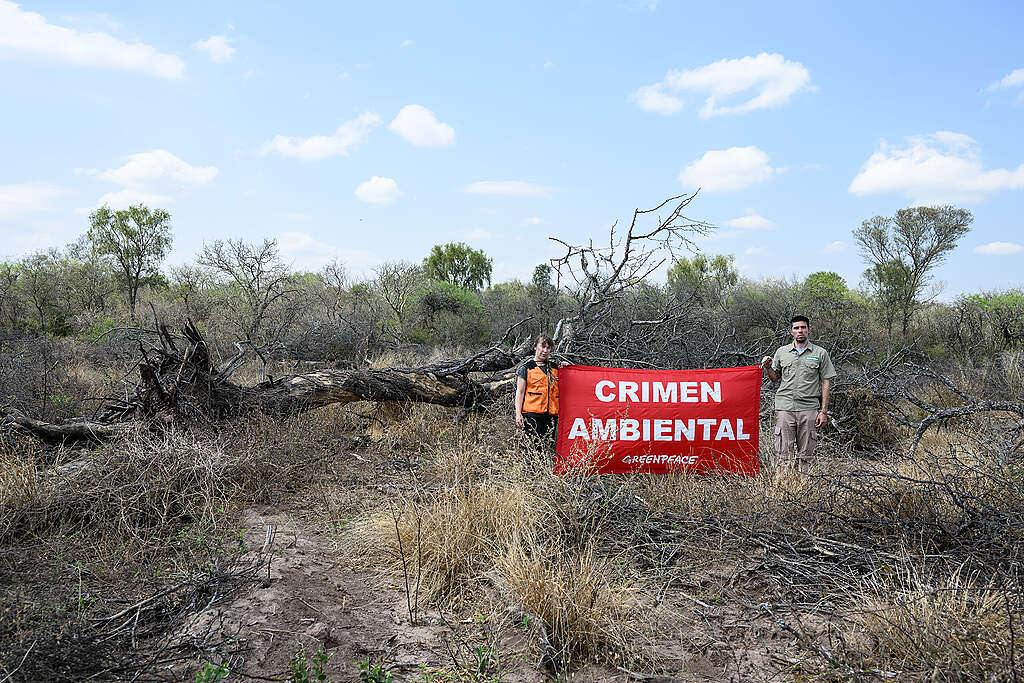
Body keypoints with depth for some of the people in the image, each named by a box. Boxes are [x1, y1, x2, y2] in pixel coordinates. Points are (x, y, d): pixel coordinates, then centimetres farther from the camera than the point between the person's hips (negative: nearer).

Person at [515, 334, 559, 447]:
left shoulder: (555, 367, 18)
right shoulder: (526, 368, 7)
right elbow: (520, 392, 4)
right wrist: (518, 414, -6)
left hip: (551, 414, 4)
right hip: (532, 413, -4)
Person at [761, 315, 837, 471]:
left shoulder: (820, 353, 5)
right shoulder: (781, 352, 10)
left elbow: (825, 383, 4)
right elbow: (775, 378, 18)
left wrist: (824, 411, -2)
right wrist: (767, 367, -4)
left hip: (809, 408, -1)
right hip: (785, 407, 1)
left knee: (805, 455, 4)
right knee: (784, 453, 0)